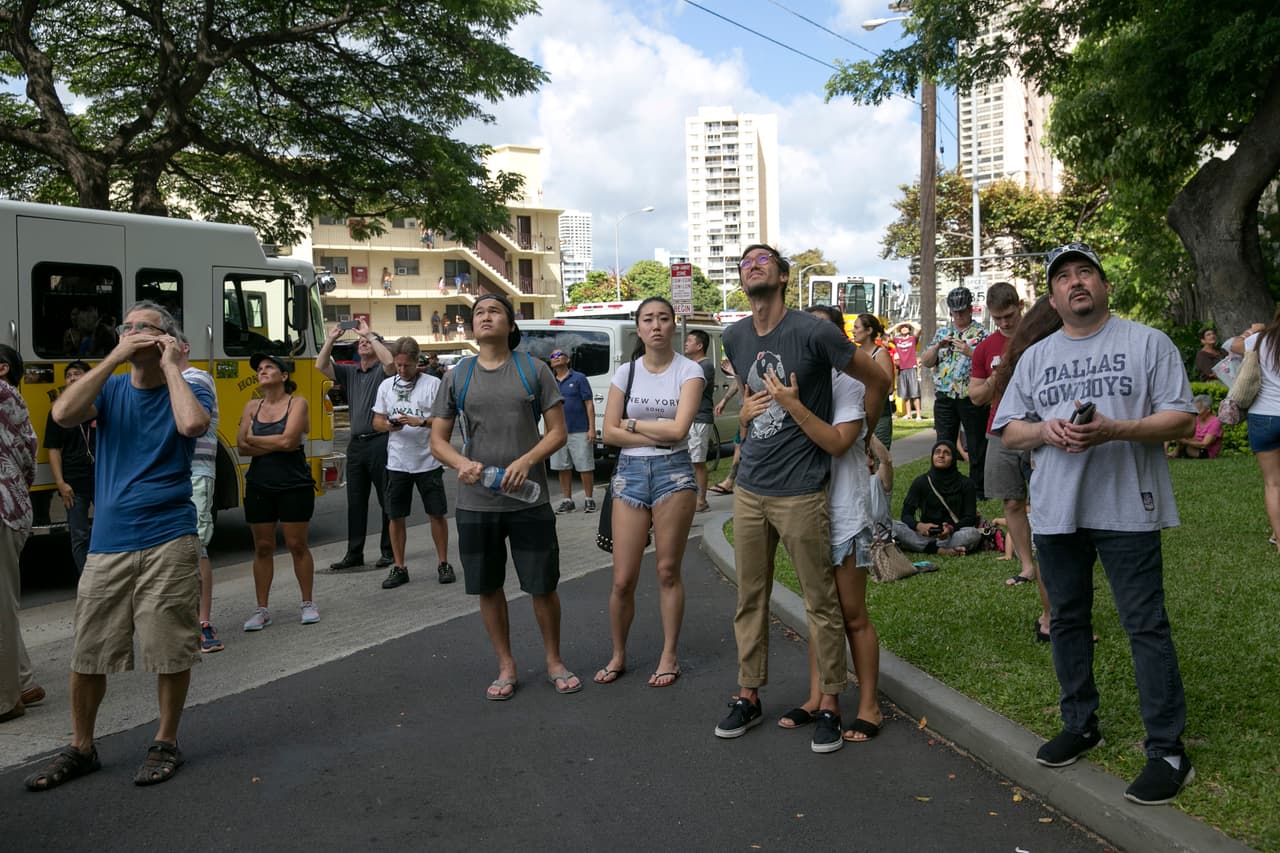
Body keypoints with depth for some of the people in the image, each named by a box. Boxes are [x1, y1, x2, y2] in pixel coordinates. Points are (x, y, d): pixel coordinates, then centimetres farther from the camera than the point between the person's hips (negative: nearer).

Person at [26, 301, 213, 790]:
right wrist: (115, 358, -11)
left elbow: (192, 424, -24)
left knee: (171, 651, 4)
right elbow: (63, 414, -13)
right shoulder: (110, 389, 8)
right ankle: (81, 748, 26)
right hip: (107, 545, 3)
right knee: (87, 653, 9)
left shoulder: (186, 390, 0)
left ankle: (166, 743, 21)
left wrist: (171, 366, -13)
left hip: (168, 543, -3)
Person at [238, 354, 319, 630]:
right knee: (262, 548, 7)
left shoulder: (297, 403, -5)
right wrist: (277, 444, -12)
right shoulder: (252, 407, 7)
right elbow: (243, 448, -2)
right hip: (259, 486, 4)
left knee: (297, 545, 2)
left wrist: (253, 439, -6)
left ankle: (308, 603, 16)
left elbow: (288, 440, -18)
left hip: (295, 485, -4)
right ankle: (262, 610, 14)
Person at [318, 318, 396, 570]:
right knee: (355, 501, 9)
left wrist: (370, 334, -13)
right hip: (356, 443, 6)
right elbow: (321, 366, 10)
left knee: (387, 500, 1)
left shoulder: (382, 371, 0)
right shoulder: (350, 373, 16)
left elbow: (390, 361, -22)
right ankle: (354, 554, 15)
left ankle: (389, 552, 7)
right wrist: (331, 339, 1)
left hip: (379, 442, -6)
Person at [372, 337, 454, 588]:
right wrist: (389, 425, -12)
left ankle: (443, 563, 18)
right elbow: (377, 421, 10)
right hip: (397, 462, 3)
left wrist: (420, 421, -23)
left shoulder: (433, 384, -4)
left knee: (437, 513, 4)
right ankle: (399, 567, 18)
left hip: (428, 461, -3)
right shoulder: (386, 385, 8)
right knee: (396, 516, 7)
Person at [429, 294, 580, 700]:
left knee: (543, 585, 4)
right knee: (488, 588, 9)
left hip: (529, 499, -2)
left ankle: (554, 662, 23)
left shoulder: (534, 370, 2)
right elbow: (438, 440, 7)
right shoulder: (457, 377, 7)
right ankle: (507, 667, 25)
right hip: (476, 502, 2)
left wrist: (527, 461, -17)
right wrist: (462, 463, -15)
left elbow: (557, 431, 1)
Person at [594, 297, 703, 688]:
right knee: (622, 580, 2)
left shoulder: (689, 370, -2)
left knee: (668, 571, 5)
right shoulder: (625, 372, 6)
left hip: (674, 471, -2)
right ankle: (618, 655, 20)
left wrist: (632, 424, -3)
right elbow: (609, 433, 0)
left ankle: (669, 656, 19)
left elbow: (679, 428, -14)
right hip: (630, 471, 2)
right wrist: (658, 435, -9)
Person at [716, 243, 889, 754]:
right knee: (749, 599, 12)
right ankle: (748, 695, 25)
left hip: (801, 491, -6)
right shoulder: (735, 339, 8)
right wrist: (744, 412, 11)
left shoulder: (812, 333, -11)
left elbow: (877, 380, -3)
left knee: (821, 602, 3)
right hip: (749, 487, 6)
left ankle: (829, 704, 15)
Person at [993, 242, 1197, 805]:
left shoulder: (1147, 342, 0)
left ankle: (1167, 750, 5)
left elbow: (1181, 419, -5)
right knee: (1067, 620, 13)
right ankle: (1080, 725, 29)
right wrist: (1046, 430, -10)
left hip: (1126, 508, -5)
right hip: (1057, 510, 5)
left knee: (1146, 626, -3)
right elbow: (1008, 432, 12)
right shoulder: (1034, 358, 13)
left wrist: (1113, 430, -20)